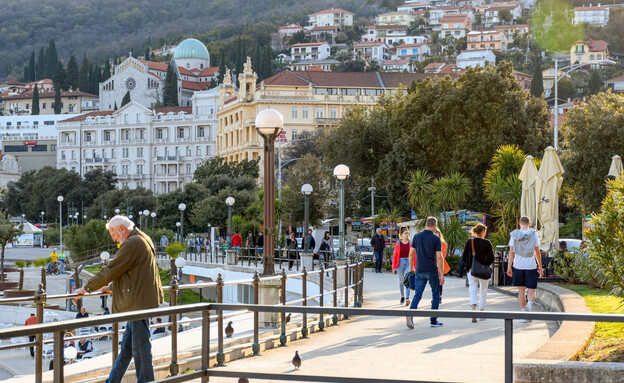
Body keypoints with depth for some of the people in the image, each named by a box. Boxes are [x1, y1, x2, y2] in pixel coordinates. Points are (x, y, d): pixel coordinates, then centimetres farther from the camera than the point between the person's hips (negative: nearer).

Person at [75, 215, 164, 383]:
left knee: (141, 348, -4)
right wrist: (111, 287, 24)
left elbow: (111, 270, -14)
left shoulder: (132, 244, -15)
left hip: (139, 302, -11)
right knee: (126, 347, 14)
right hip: (139, 301, 11)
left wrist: (86, 288, -5)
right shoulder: (142, 239, 17)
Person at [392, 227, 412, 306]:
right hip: (400, 263, 2)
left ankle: (407, 298, -25)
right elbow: (395, 256, 7)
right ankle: (402, 296, 28)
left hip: (409, 262, -2)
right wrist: (394, 267, 3)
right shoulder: (398, 243, 4)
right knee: (401, 281, 10)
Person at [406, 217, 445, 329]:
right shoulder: (436, 239, -9)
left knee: (417, 295, 4)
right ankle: (433, 320, 11)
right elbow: (439, 257, -11)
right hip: (432, 271, -3)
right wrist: (442, 274, -7)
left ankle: (410, 314, -21)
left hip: (420, 271, 3)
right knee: (435, 295, 11)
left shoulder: (417, 237, 3)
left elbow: (411, 253, 6)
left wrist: (411, 267, 19)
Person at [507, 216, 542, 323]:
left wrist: (509, 267, 1)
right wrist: (540, 266, 9)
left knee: (521, 291, 11)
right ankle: (529, 304, -28)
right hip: (531, 266, -1)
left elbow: (511, 252, -2)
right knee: (531, 291, 3)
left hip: (518, 266, 1)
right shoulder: (534, 234, -2)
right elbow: (537, 252, 1)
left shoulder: (514, 235, 1)